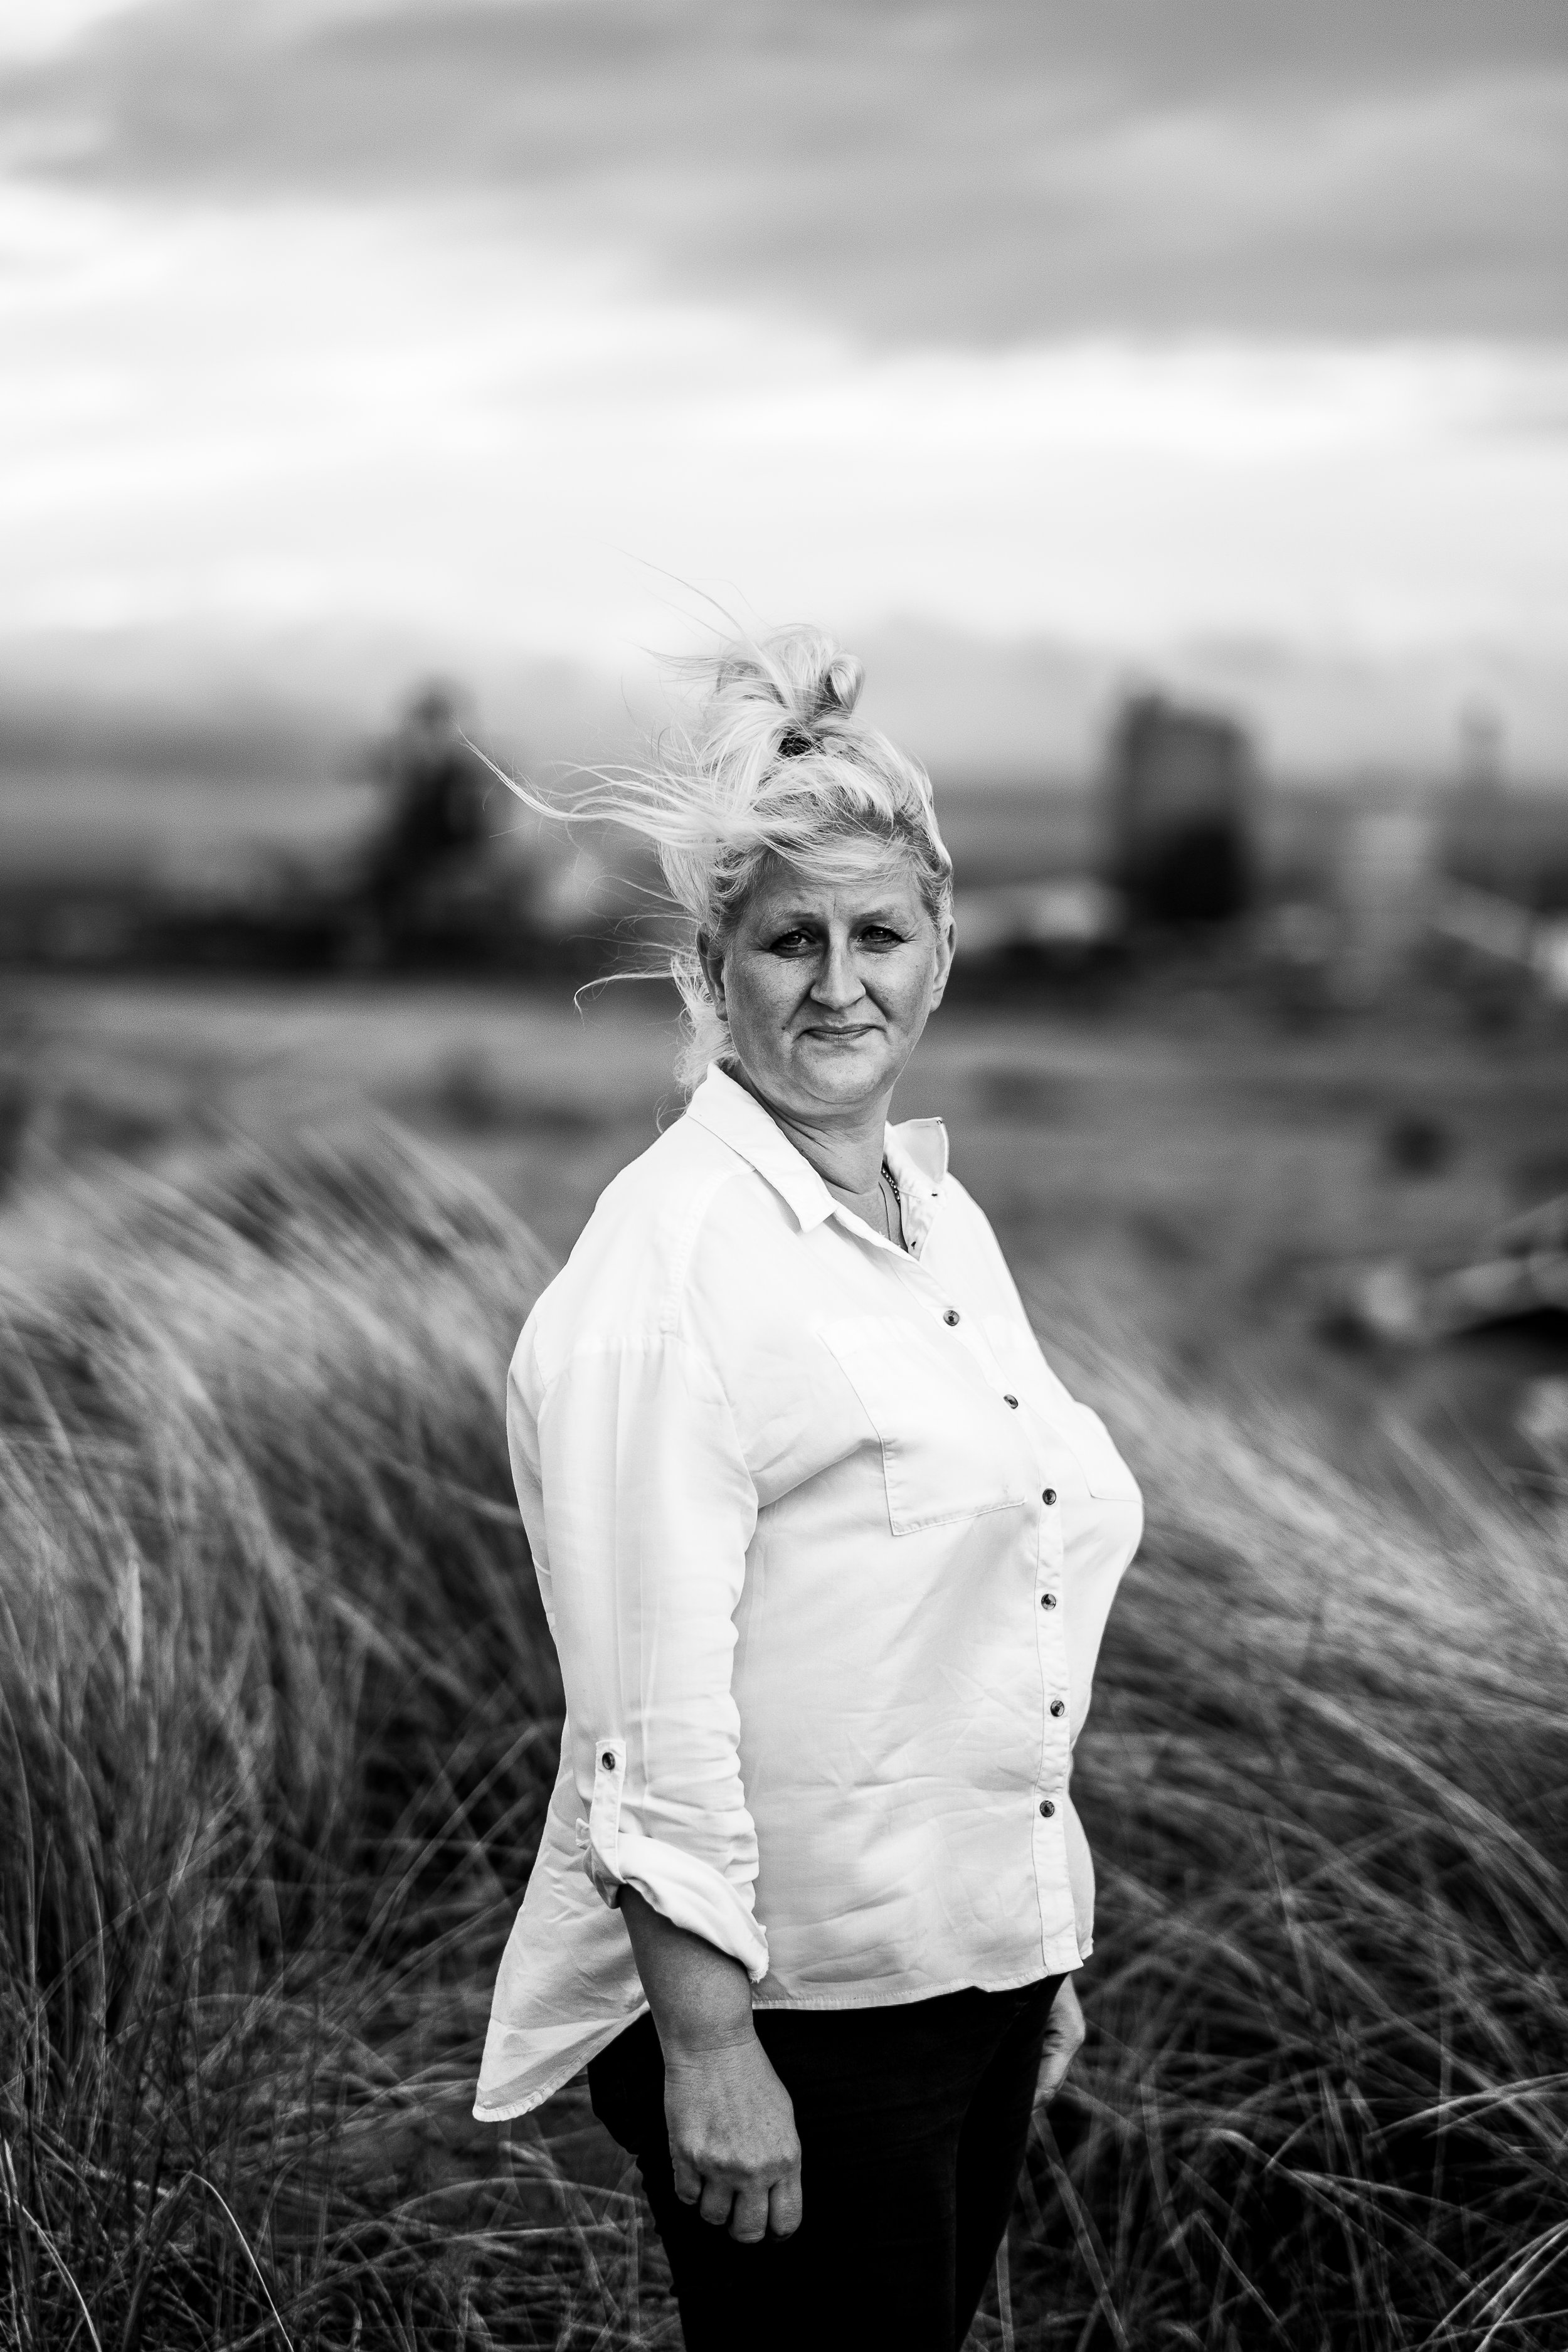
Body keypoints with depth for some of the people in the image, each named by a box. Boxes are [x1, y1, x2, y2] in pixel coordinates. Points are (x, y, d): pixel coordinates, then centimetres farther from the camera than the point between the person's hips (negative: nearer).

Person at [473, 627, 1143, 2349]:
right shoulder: (669, 1258, -16)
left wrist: (1049, 1953, 17)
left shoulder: (943, 1219, 10)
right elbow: (651, 1708, -20)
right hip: (783, 1998, -8)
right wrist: (706, 2050, -21)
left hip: (976, 1963, 8)